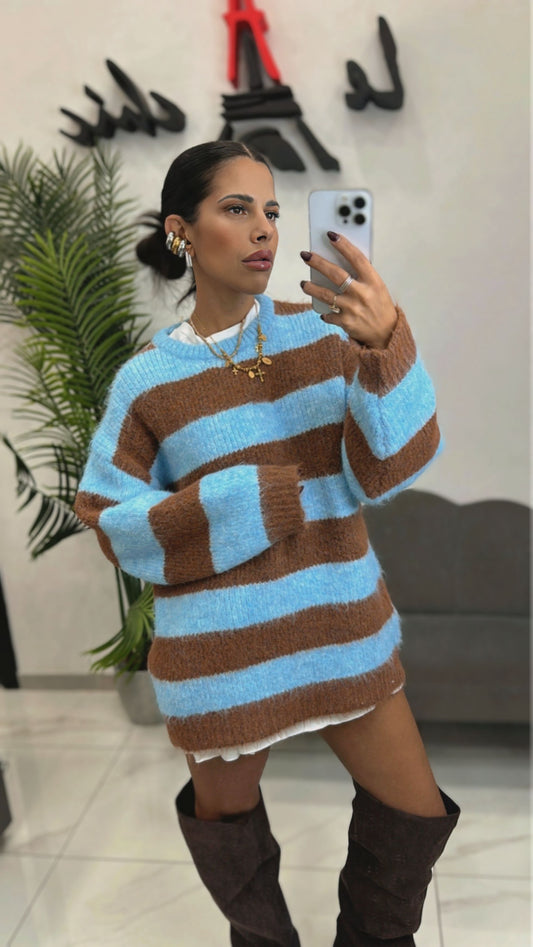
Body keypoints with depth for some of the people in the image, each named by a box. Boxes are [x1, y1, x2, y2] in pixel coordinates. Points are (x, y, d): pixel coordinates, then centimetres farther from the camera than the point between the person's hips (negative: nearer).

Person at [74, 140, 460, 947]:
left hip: (342, 626, 2)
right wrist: (248, 502, -17)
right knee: (226, 814, 21)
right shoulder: (147, 380, -8)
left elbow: (391, 465, -13)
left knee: (415, 814, 13)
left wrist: (386, 343, -31)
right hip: (221, 647, -1)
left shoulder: (322, 332, -4)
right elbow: (112, 524, -5)